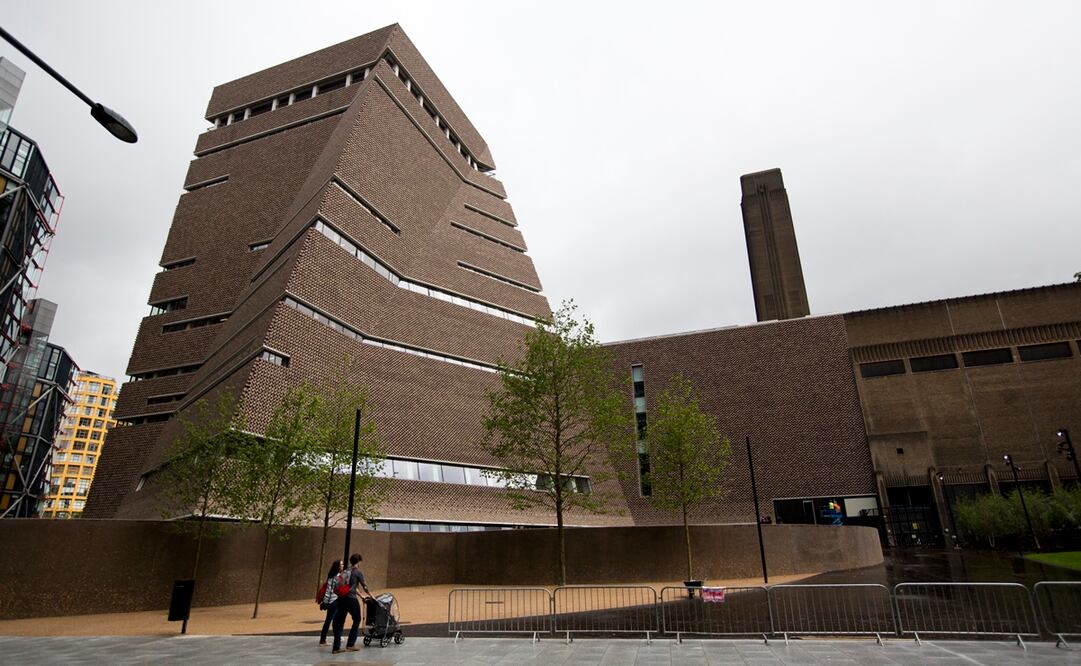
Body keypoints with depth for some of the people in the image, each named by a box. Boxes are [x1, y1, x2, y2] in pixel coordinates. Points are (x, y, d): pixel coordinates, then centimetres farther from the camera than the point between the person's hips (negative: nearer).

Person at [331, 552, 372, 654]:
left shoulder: (345, 571, 16)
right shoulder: (358, 572, -3)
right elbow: (364, 586, 2)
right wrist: (370, 595, 20)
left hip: (341, 598, 6)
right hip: (351, 599, -6)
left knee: (339, 622, 10)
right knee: (357, 620, 11)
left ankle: (336, 647, 11)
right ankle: (350, 645, 11)